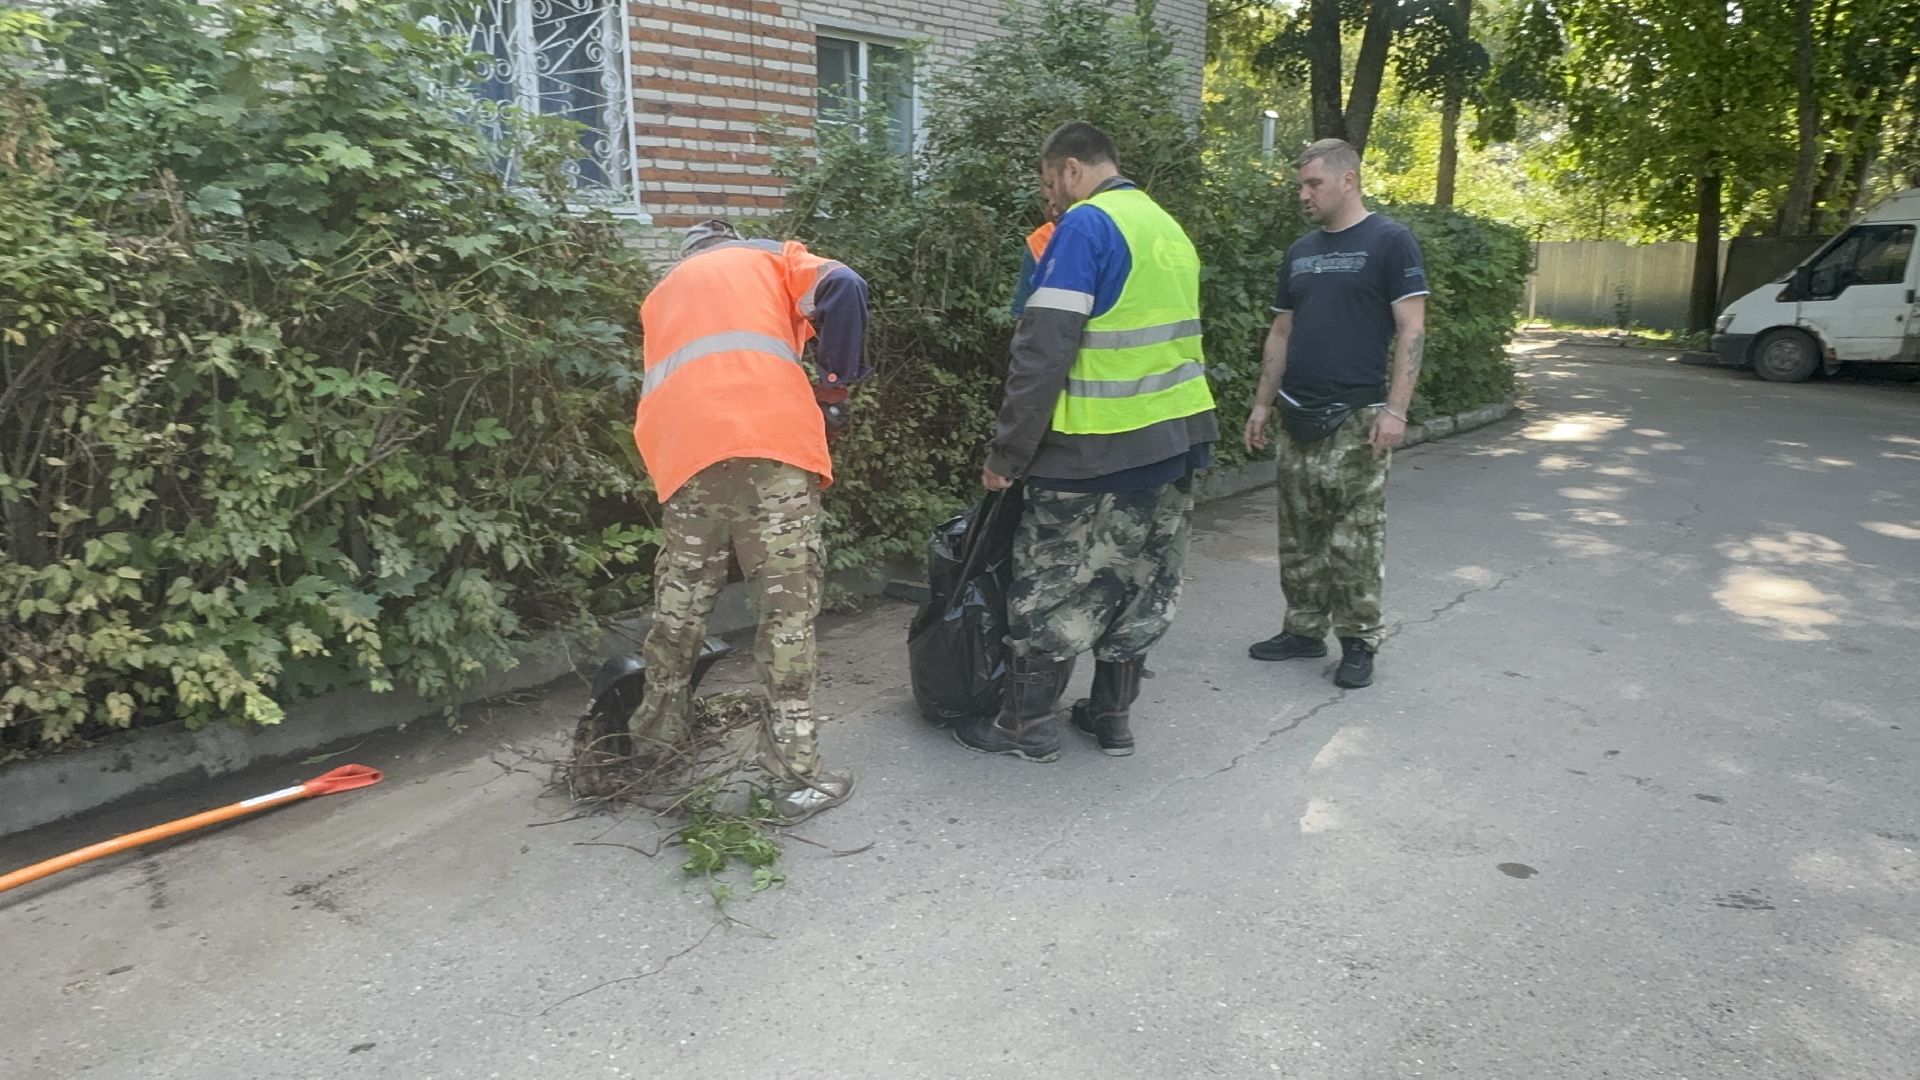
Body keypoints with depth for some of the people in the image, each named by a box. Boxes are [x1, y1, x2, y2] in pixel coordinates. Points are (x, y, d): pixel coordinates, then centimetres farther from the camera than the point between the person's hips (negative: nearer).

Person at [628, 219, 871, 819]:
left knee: (680, 603, 18)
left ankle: (658, 730, 34)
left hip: (685, 455, 4)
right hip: (771, 441, -4)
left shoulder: (662, 295, 36)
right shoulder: (768, 256, 23)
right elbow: (844, 289, 3)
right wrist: (835, 386, 8)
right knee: (788, 606, -2)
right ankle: (796, 773, -1)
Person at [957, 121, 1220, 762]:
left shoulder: (1085, 225, -11)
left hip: (1096, 448, -8)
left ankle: (1026, 724, 14)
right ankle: (1112, 716, 25)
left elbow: (1043, 351, -17)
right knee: (1142, 580, 14)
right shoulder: (1169, 228, 15)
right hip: (1178, 438, 8)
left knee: (1052, 583, 4)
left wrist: (1007, 453, -13)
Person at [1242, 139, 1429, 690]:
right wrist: (1262, 403, 14)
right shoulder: (1300, 251, 14)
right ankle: (1305, 629, 22)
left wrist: (1395, 408, -16)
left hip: (1356, 418, -6)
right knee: (1300, 535, 11)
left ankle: (1359, 641, 10)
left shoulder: (1390, 242, -5)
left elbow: (1411, 328, -9)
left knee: (1355, 539, -2)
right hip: (1298, 418, 6)